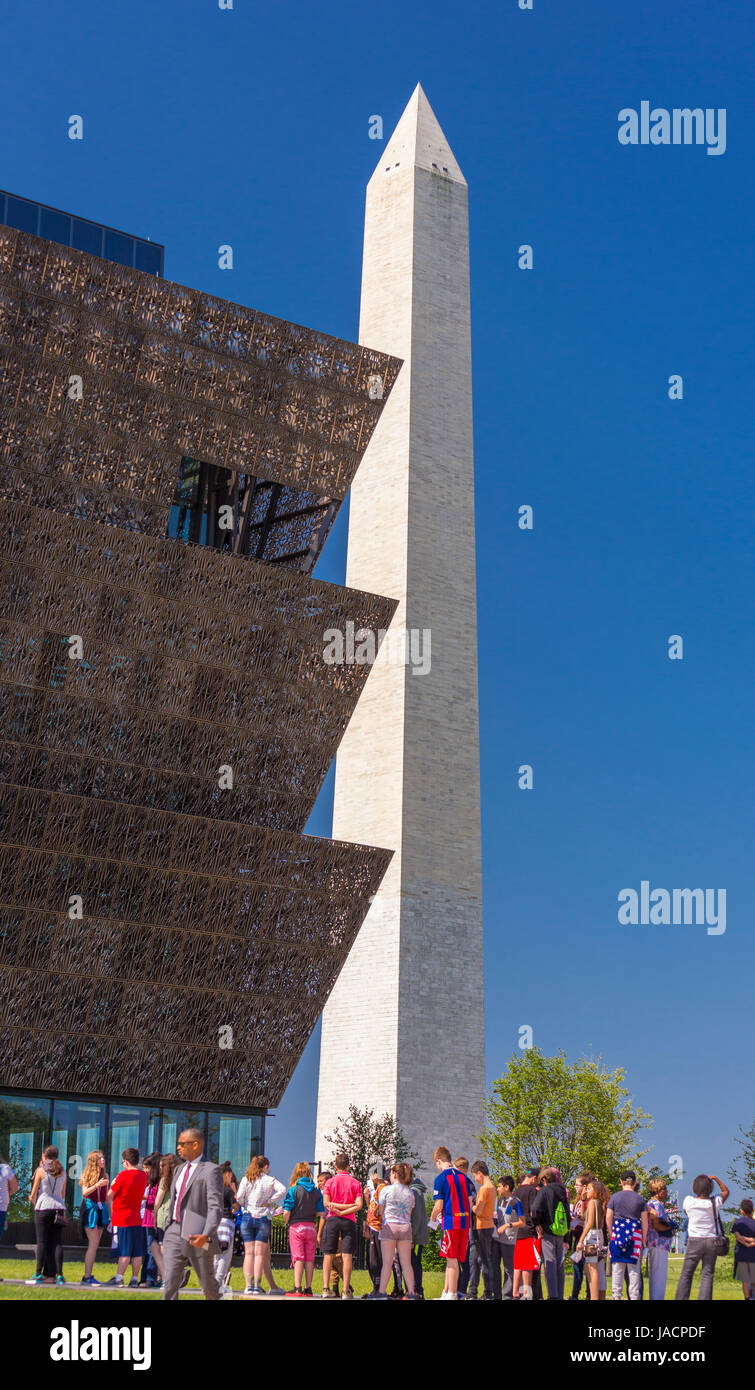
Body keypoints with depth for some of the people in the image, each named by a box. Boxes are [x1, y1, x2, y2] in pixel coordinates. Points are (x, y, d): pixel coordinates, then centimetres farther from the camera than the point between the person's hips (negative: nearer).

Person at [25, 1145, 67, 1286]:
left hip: (43, 1207, -4)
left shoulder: (41, 1170, -4)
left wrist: (35, 1205, 17)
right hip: (59, 1208, 4)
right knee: (57, 1243, 3)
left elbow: (33, 1195, 0)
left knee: (42, 1242, 0)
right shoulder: (62, 1172, 10)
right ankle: (59, 1275, -2)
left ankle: (39, 1274, 1)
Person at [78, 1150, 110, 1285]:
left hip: (101, 1210, 5)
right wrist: (97, 1185, -24)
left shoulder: (105, 1176, 14)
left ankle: (88, 1275, 8)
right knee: (93, 1242, -12)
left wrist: (110, 1213, 15)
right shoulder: (87, 1175, 1)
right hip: (90, 1208, -5)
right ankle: (87, 1276, -9)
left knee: (94, 1244, 4)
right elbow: (84, 1192, -10)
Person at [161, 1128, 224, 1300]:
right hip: (174, 1233, 6)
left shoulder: (211, 1170, -11)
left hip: (197, 1237, -6)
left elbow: (216, 1208, -19)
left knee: (208, 1283, 9)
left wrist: (206, 1236, -32)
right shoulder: (179, 1169, 15)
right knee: (170, 1282, -6)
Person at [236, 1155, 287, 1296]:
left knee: (249, 1253, 4)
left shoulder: (245, 1179, 5)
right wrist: (269, 1202, -7)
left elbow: (239, 1197, -5)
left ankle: (248, 1285, 0)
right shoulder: (270, 1180, 2)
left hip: (247, 1217, 1)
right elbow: (282, 1190, -14)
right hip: (263, 1218, -1)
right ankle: (257, 1285, -3)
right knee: (259, 1253, 1)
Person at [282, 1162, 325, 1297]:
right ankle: (308, 1288, 10)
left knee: (298, 1258, -3)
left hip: (296, 1226, -3)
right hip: (311, 1227, 3)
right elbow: (321, 1212, 2)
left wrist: (287, 1222, 8)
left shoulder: (293, 1190, -7)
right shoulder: (316, 1191, 4)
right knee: (309, 1259, 7)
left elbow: (286, 1212, -11)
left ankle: (297, 1288, -7)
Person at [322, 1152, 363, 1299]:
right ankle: (346, 1290, -5)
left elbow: (326, 1203, -7)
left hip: (332, 1220, 1)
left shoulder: (329, 1182, 3)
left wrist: (337, 1208, -1)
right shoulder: (355, 1183, 3)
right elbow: (359, 1205, -8)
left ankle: (326, 1288, 1)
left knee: (328, 1255, 6)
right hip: (349, 1221, -1)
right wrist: (345, 1211, -8)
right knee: (347, 1256, -1)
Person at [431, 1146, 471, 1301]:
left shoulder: (441, 1178, -7)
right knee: (452, 1260, 12)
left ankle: (452, 1294, 0)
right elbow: (469, 1202, 15)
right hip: (464, 1221, 6)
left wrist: (433, 1218, 12)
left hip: (450, 1222, -6)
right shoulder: (463, 1176, 12)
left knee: (452, 1260, -2)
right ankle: (446, 1292, 17)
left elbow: (439, 1206, -10)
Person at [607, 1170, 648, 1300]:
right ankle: (635, 1296, 3)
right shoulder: (640, 1198, 2)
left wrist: (611, 1234, 9)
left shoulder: (615, 1196, 2)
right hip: (635, 1235, 0)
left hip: (617, 1232, 0)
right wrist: (644, 1239, 10)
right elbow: (644, 1221, 2)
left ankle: (616, 1296, 7)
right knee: (634, 1270, 6)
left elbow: (608, 1217, 0)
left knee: (617, 1269, 7)